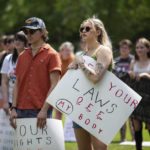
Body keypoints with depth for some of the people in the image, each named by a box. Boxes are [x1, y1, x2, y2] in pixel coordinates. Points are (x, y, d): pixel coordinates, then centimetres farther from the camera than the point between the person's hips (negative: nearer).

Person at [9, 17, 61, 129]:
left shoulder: (51, 55, -1)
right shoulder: (22, 56, 16)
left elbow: (54, 85, -8)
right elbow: (17, 84, 15)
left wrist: (44, 110, -16)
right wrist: (14, 108, 3)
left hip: (41, 112, -5)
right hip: (21, 111, 5)